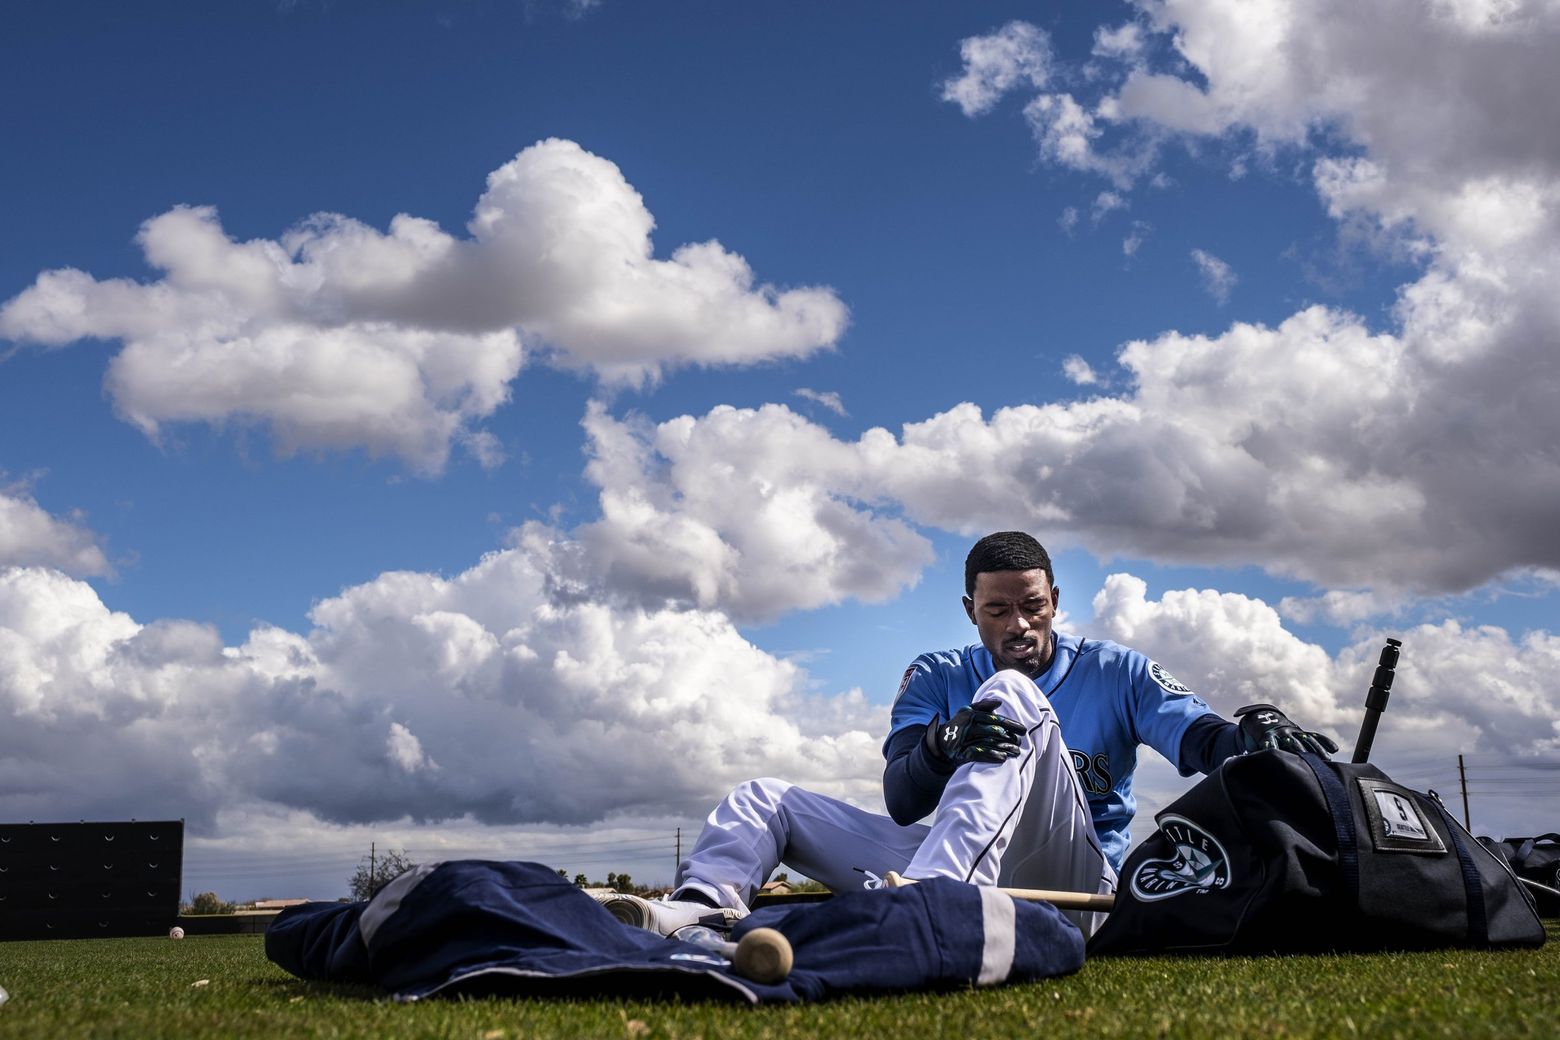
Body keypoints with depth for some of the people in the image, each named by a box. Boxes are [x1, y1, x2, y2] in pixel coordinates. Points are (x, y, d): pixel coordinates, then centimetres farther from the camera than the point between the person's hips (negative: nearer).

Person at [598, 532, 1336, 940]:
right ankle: (701, 911, -30)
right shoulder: (938, 679, 16)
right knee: (761, 797, 5)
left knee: (1011, 696, -27)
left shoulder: (1114, 674, 12)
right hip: (951, 863, 4)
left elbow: (1197, 736, -6)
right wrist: (941, 745, -22)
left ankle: (913, 907, -49)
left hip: (1071, 885, -4)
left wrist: (1250, 733, -31)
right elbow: (902, 804, 1)